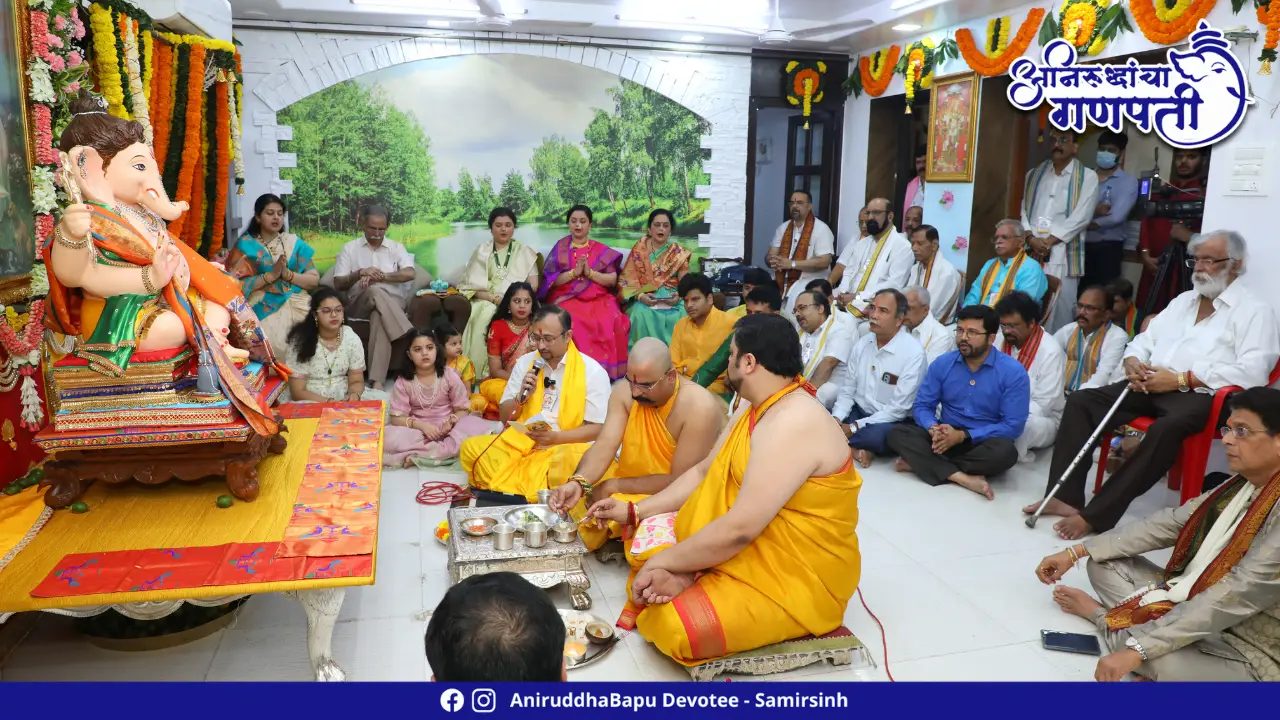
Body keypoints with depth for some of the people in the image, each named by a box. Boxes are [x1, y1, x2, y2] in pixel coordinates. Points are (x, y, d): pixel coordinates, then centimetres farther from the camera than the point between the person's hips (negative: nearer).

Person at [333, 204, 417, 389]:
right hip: (359, 304, 0)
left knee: (379, 317, -38)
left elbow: (409, 274, -5)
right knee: (375, 291, -37)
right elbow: (338, 284, 6)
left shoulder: (396, 247, 15)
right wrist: (360, 273, -13)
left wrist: (379, 276, -16)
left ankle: (377, 381, -47)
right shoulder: (349, 248, 14)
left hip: (393, 302, 0)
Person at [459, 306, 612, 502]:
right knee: (470, 448, -17)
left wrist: (555, 437, -20)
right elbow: (504, 417, 11)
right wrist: (522, 396, -9)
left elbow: (597, 429, -7)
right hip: (521, 445, 4)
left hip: (566, 448, -4)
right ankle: (533, 491, -14)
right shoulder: (524, 363, 8)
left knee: (576, 462, -38)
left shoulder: (592, 371, -5)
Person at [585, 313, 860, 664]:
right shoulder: (755, 412, 6)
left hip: (796, 576, -10)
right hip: (750, 545, 10)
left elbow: (739, 529, -30)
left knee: (673, 627, -27)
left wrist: (662, 563, -19)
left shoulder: (793, 425, -28)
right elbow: (704, 472, 13)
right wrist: (633, 510, 6)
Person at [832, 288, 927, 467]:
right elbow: (847, 390, 5)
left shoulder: (913, 352, -16)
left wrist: (854, 428, -21)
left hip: (892, 422, -5)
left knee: (878, 434, -39)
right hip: (859, 412, 6)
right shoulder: (861, 344, 3)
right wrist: (836, 419, -15)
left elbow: (899, 408, -19)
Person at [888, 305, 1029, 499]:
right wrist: (934, 429, -22)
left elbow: (1013, 425, -13)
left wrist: (963, 436, -20)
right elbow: (921, 406, 1)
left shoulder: (1013, 372, -10)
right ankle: (962, 478, -35)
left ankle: (920, 464, -26)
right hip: (945, 438, 3)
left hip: (983, 443, -2)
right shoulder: (942, 364, 0)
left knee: (1005, 452, -37)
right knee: (897, 433, -23)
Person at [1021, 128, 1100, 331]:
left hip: (1062, 255, -3)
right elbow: (1024, 210, 10)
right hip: (1031, 251, 3)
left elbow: (1080, 217, -4)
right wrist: (1031, 238, -7)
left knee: (1059, 310, -8)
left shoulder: (1087, 177, 5)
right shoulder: (1034, 174, 17)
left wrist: (1048, 241, -9)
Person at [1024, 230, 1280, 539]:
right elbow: (1145, 339, 23)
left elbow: (1253, 372, -12)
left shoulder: (1254, 311, 1)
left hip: (1199, 394, -6)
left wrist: (1181, 379, -18)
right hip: (1152, 385, 7)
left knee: (1167, 427, -39)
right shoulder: (1183, 300, 23)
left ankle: (1097, 514, -35)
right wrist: (1133, 361, -2)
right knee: (1080, 401, -15)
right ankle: (1067, 496, -20)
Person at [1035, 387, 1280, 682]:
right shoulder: (1241, 486, 2)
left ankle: (1102, 615, -7)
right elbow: (1168, 523, 2)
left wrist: (1138, 647, -34)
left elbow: (1232, 599, -31)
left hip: (1247, 654, -8)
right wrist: (1076, 552, -2)